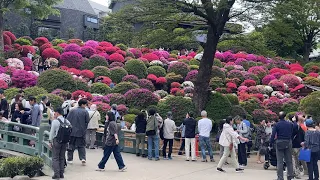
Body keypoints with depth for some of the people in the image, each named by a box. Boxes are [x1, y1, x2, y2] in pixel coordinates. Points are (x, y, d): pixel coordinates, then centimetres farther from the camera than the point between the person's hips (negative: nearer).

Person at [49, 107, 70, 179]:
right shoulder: (67, 121, 6)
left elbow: (52, 132, -7)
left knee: (55, 158, 1)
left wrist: (50, 141, 0)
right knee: (62, 158, 13)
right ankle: (61, 174, 15)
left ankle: (56, 174, -4)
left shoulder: (55, 121, -10)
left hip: (56, 140, -5)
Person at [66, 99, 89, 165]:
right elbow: (87, 122, -5)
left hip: (72, 131, 2)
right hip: (81, 132, -2)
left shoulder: (72, 111, 0)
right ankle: (83, 158, -6)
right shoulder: (85, 112, -7)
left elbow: (67, 120, 0)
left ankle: (70, 159, 16)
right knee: (81, 146, 8)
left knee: (71, 145, 13)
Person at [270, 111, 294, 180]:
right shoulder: (290, 124, 0)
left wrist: (270, 143, -7)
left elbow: (273, 135, -12)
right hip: (288, 143, 2)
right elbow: (292, 133, 5)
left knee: (279, 161, 3)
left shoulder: (277, 125, -9)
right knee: (289, 161, 12)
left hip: (279, 143, -2)